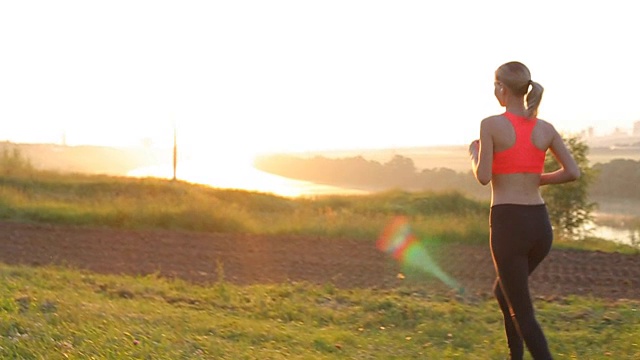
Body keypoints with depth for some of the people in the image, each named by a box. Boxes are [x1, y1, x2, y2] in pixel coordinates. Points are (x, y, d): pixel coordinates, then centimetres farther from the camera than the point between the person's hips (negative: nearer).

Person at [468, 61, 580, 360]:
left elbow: (483, 177, -10)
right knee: (504, 291, 29)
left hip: (507, 224, -6)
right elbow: (573, 172, 4)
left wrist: (474, 153, 10)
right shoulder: (545, 129, 6)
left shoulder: (491, 124, -8)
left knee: (521, 311, 3)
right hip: (540, 223, 6)